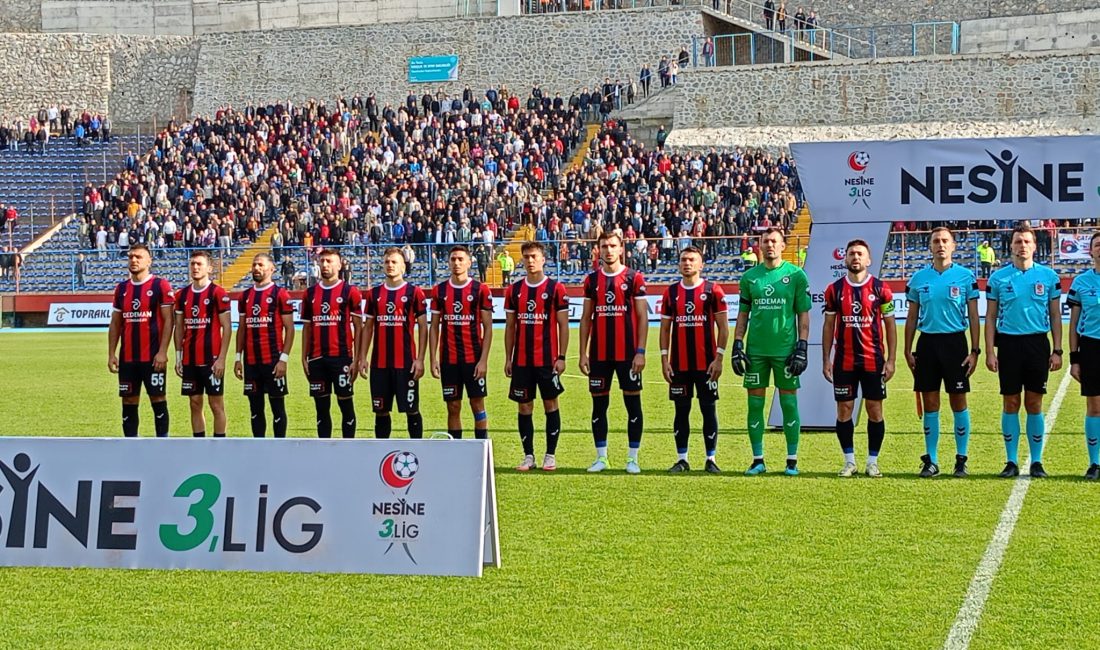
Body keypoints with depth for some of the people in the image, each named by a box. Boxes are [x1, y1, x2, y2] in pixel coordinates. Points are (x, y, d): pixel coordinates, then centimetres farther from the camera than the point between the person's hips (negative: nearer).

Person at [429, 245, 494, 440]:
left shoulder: (480, 290, -2)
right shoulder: (439, 291, 6)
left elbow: (487, 327, -3)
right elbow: (434, 327, 9)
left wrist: (483, 360, -10)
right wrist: (433, 359, 0)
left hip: (473, 358, -2)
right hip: (448, 359, 2)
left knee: (478, 405, 0)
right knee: (453, 407, 5)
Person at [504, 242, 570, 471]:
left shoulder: (556, 288, -2)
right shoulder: (514, 290, 8)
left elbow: (563, 325, -2)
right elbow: (510, 327, 11)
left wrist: (561, 357, -8)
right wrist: (508, 358, 6)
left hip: (547, 359, -3)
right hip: (521, 360, 3)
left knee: (550, 404, 2)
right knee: (524, 407, 4)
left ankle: (550, 455, 7)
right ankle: (528, 456, 10)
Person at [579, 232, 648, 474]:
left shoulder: (634, 278, -1)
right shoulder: (592, 279, 8)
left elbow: (642, 317, -3)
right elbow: (586, 318, 11)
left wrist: (640, 352, -10)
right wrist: (583, 353, 4)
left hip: (627, 353, -3)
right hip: (599, 354, 3)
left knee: (633, 403, 0)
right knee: (599, 404, 5)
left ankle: (633, 458, 6)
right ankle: (601, 457, 12)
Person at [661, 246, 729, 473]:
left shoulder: (713, 291, -1)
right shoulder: (671, 292, 8)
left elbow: (723, 326, -1)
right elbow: (665, 328, 11)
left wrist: (719, 357, -8)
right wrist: (664, 359, 3)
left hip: (706, 363, -3)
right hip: (679, 364, 3)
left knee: (708, 409, 0)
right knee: (681, 410, 5)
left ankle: (711, 459, 6)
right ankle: (682, 459, 11)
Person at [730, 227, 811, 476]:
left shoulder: (796, 275, 1)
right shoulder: (750, 277, 9)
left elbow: (803, 315, 1)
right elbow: (743, 315, 13)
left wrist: (802, 348, -6)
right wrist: (737, 346, 4)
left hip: (785, 350, -3)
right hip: (756, 350, 3)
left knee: (789, 402, 0)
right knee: (755, 402, 3)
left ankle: (792, 460, 7)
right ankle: (757, 459, 11)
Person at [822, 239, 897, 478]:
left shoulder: (880, 289, 0)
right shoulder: (835, 289, 4)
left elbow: (890, 325, 3)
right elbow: (828, 325, 9)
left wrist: (891, 360, -3)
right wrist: (825, 360, 3)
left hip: (873, 360, -1)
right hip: (844, 360, 1)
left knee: (875, 410, 1)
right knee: (844, 410, 2)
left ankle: (872, 462, 9)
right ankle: (849, 462, 11)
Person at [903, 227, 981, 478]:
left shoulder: (965, 276, 0)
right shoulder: (918, 278, 7)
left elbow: (973, 317, 1)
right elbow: (912, 317, 12)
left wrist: (975, 351, -4)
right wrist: (907, 351, 7)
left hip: (954, 342, -2)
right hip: (927, 343, 2)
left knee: (958, 403, 1)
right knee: (930, 404, 5)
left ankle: (961, 459, 8)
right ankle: (931, 460, 11)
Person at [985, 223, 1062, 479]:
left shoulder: (1048, 276, 4)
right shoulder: (998, 278, 3)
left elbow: (1055, 315, 7)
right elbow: (990, 317, 5)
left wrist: (1057, 351, 1)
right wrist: (989, 352, -2)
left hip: (1037, 343, 0)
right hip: (1008, 344, 0)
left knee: (1034, 404, 3)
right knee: (1011, 404, 2)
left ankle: (1036, 462, 9)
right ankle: (1011, 462, 8)